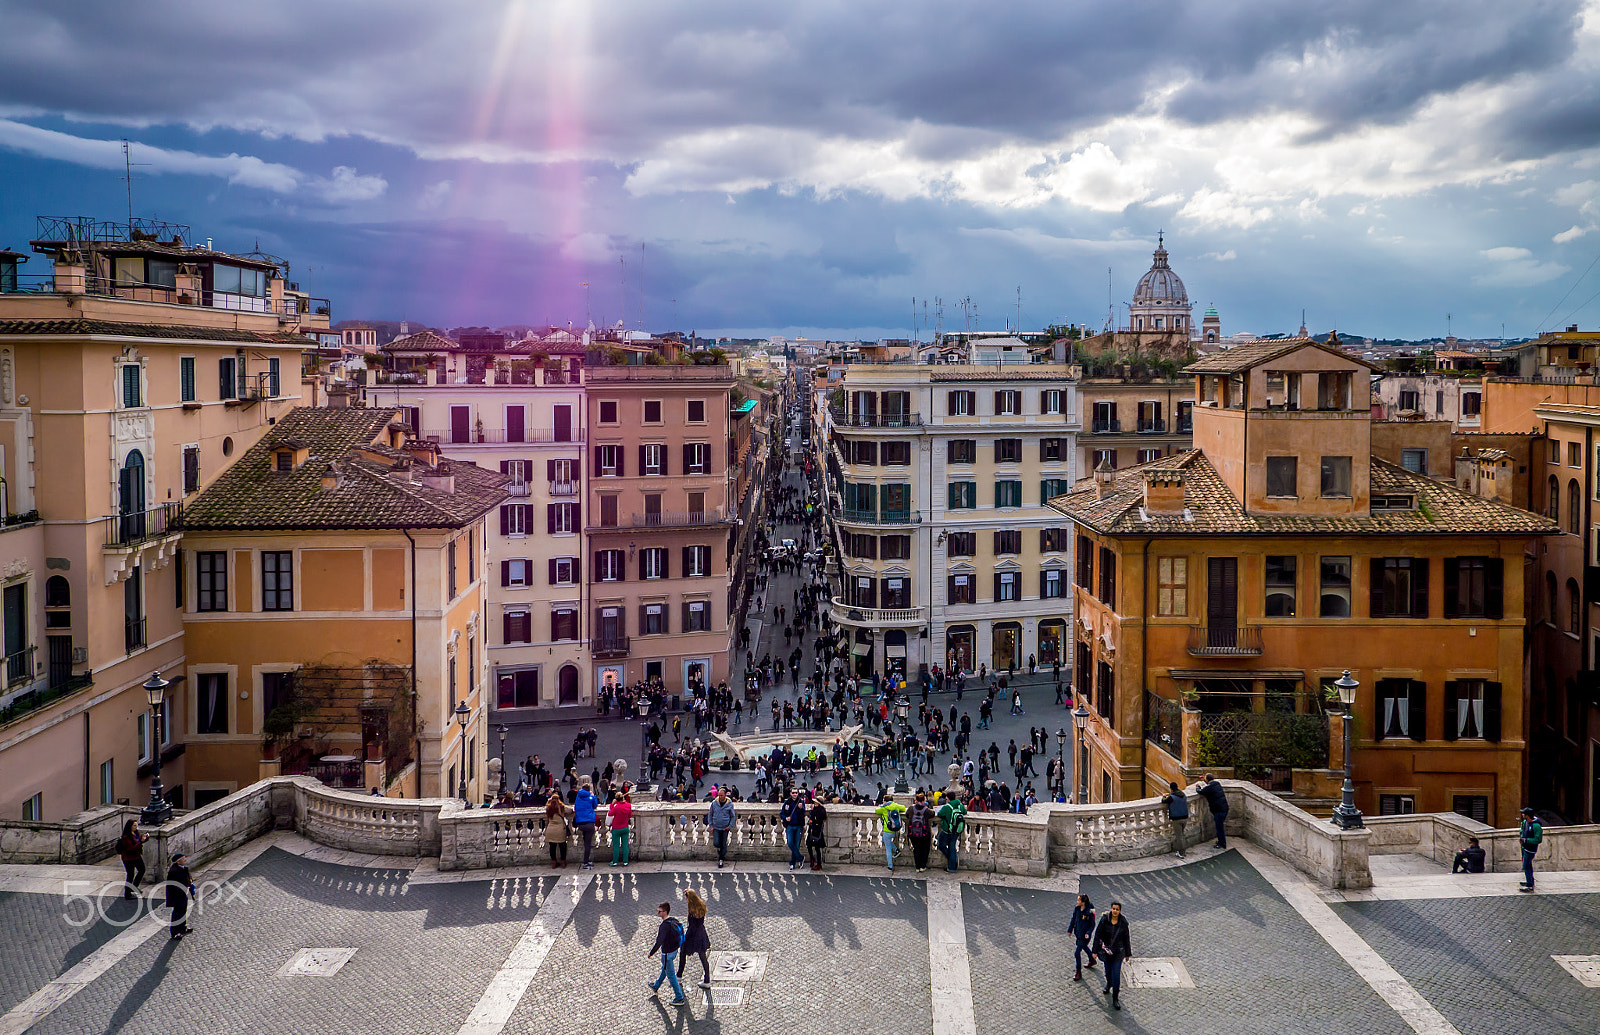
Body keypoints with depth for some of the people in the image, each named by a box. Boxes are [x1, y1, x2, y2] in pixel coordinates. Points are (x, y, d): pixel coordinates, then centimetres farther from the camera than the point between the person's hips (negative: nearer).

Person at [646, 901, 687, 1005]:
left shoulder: (664, 926, -29)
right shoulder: (674, 921, -2)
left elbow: (659, 942, -28)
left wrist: (650, 954, -16)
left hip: (667, 953, -9)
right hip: (674, 950, 9)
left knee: (671, 975, 3)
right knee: (664, 970, 28)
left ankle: (679, 998, 10)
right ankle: (655, 987, 51)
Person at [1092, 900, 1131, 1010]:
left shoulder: (1123, 923, -10)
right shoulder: (1104, 920, -12)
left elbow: (1126, 939, 0)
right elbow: (1097, 935, -7)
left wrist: (1127, 954, 8)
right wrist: (1095, 951, -7)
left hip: (1118, 952, -1)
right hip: (1106, 950, 1)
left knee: (1116, 975, -6)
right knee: (1108, 971, 20)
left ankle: (1115, 1000, 4)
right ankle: (1109, 984, 55)